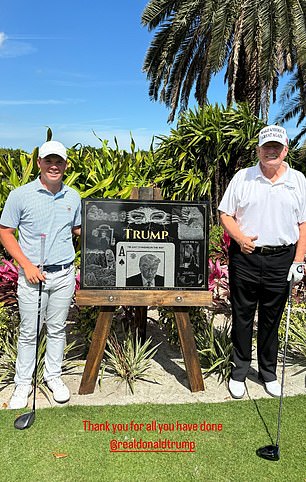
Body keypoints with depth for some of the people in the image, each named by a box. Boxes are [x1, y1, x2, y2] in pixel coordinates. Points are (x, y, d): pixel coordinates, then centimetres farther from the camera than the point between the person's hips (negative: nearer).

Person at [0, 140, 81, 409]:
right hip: (32, 275, -2)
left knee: (57, 329, 14)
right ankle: (23, 383, 25)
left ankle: (53, 376, 32)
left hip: (64, 275, 3)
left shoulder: (73, 197, 5)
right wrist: (27, 265, -11)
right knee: (29, 332, 7)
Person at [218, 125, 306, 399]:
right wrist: (240, 238, -13)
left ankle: (268, 372, 32)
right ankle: (239, 372, 25)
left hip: (281, 260, 1)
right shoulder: (242, 177, 4)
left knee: (272, 319, 13)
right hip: (245, 257, -1)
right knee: (242, 317, 9)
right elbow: (225, 214, 4)